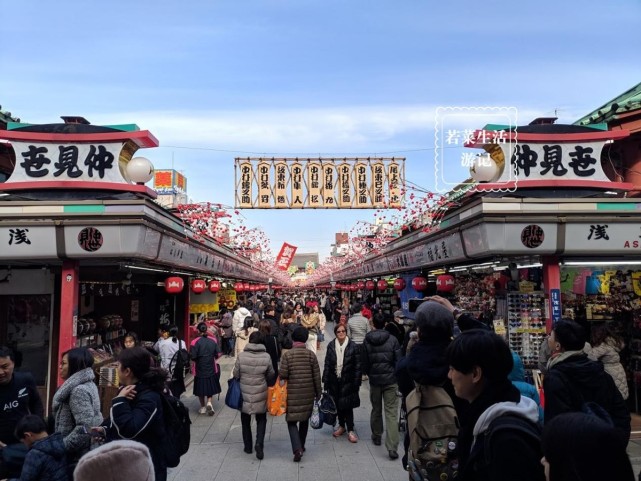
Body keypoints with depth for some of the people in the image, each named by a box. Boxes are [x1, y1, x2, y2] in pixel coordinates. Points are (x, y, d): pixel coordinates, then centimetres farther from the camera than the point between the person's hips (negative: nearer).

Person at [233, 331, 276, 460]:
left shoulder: (241, 356, -13)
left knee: (245, 420, 19)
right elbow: (271, 375, -1)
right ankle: (259, 443, -1)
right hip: (260, 395, 0)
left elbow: (236, 374, -5)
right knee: (261, 420, 16)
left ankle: (248, 446, 26)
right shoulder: (266, 357, -12)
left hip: (245, 394, 0)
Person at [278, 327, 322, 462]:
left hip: (293, 394, -3)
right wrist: (318, 393, 9)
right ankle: (301, 446, 31)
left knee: (292, 421, 5)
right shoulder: (311, 354, -4)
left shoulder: (287, 355, -10)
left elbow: (282, 375, -14)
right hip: (308, 394, 3)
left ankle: (297, 449, -10)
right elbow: (317, 376, -1)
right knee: (304, 420, 19)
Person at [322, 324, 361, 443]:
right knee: (338, 405, 13)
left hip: (347, 381, -3)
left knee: (348, 405, -1)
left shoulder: (352, 346, -8)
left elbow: (357, 366, -6)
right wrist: (325, 381, 2)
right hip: (334, 381, 3)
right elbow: (327, 364, 4)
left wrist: (357, 382, -8)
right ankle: (341, 426, 32)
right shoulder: (331, 346, -1)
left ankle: (350, 430, 12)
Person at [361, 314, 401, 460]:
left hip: (374, 380, 2)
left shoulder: (367, 341, -3)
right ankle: (392, 447, -9)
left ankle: (376, 436, 37)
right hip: (391, 380, -2)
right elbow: (398, 361, -5)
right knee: (391, 412, -2)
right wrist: (398, 377, 10)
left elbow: (364, 362, 3)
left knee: (376, 409, 21)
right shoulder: (392, 340, -8)